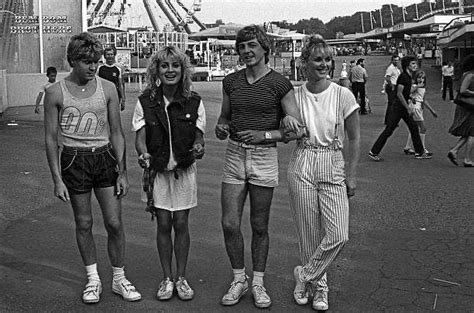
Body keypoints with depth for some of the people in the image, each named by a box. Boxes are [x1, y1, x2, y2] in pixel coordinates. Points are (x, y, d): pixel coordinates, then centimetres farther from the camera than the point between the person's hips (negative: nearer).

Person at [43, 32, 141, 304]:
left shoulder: (107, 88, 0)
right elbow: (51, 138, -2)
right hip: (74, 160, -1)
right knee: (84, 223, 9)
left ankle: (119, 279, 18)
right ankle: (93, 279, 25)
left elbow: (117, 133, 4)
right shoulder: (56, 93, -5)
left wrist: (122, 172, 1)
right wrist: (57, 179, -7)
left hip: (105, 158, 1)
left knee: (115, 223, 2)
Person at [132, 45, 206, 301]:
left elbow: (198, 136, -2)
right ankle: (167, 278, 19)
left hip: (184, 170, 0)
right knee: (163, 224, 4)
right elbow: (140, 137, -8)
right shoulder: (145, 102, -6)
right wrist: (143, 154, -29)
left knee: (181, 224, 5)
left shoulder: (194, 102, -6)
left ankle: (181, 278, 20)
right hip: (157, 171, 0)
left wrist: (198, 148, -25)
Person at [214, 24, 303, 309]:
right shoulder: (231, 82, 7)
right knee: (230, 224, -1)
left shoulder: (279, 84, -5)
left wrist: (264, 135, -18)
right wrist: (221, 128, -4)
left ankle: (258, 283, 23)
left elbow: (296, 128, -6)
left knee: (259, 227, 6)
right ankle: (239, 279, 19)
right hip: (234, 156, 3)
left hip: (264, 157, -3)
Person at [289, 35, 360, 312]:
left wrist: (352, 175, 0)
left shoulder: (343, 95, -3)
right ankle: (319, 285, 25)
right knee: (310, 233, 5)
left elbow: (355, 138, 2)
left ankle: (305, 275, 13)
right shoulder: (295, 95, 1)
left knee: (338, 234, -9)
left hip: (333, 167, 0)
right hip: (302, 166, 0)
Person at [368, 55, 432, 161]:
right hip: (398, 107, -9)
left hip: (404, 106, 9)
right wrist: (408, 108, -20)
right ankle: (373, 152, 1)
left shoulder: (409, 77, 11)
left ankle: (419, 153, 19)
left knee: (414, 127, 10)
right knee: (388, 130, -6)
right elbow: (399, 94, -22)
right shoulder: (403, 76, -17)